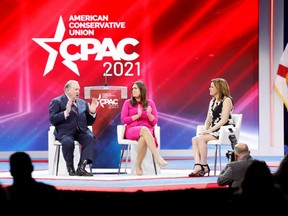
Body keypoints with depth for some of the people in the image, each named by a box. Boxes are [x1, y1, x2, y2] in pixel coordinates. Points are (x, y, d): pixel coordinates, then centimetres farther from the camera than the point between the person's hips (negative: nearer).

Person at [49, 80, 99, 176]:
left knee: (90, 138, -28)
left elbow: (89, 122, 21)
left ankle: (81, 167, -32)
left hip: (81, 131, 4)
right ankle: (70, 168, -14)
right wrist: (66, 112, -22)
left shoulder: (82, 103, 21)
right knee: (68, 142, -37)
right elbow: (52, 119, -9)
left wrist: (92, 112, 1)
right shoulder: (56, 102, 5)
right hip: (65, 131, -4)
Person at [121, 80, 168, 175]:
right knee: (144, 129, -38)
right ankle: (158, 158, -47)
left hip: (147, 130, 1)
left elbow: (154, 122, 10)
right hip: (132, 130, -1)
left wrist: (149, 114, -11)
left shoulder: (150, 103, 14)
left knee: (143, 139, -39)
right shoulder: (128, 103, 13)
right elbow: (123, 120, 4)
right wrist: (137, 115, -7)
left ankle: (138, 166, -30)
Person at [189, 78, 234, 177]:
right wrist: (205, 130, -4)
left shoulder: (227, 100, -8)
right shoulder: (212, 101, 18)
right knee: (194, 139, -17)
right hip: (213, 131, 8)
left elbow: (224, 120, -17)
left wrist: (210, 130, -20)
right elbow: (208, 119, 16)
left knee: (200, 139, -27)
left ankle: (204, 166, -19)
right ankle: (197, 165, -29)